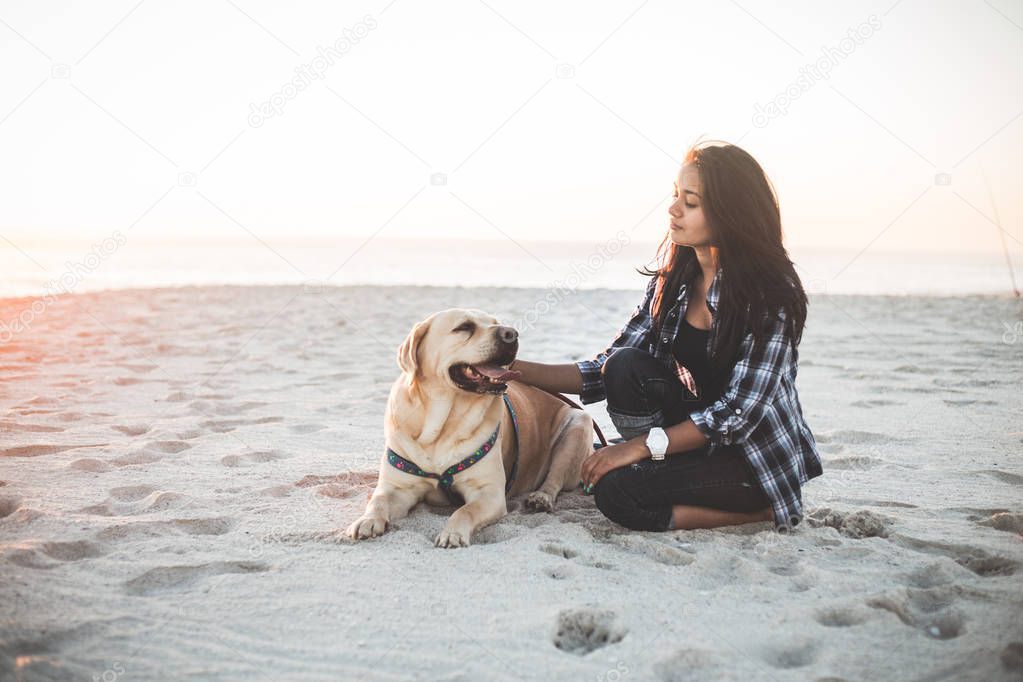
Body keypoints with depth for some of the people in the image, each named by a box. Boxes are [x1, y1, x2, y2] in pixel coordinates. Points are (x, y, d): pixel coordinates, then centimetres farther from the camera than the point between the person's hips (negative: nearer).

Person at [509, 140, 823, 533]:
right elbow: (606, 372, -1)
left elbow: (740, 412, -23)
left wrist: (644, 444, -25)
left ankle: (763, 512, -6)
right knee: (627, 367, -21)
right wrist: (516, 369, -13)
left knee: (617, 491, -24)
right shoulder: (671, 282, 1)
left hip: (755, 455, -5)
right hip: (696, 437, 5)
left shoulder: (771, 294, -18)